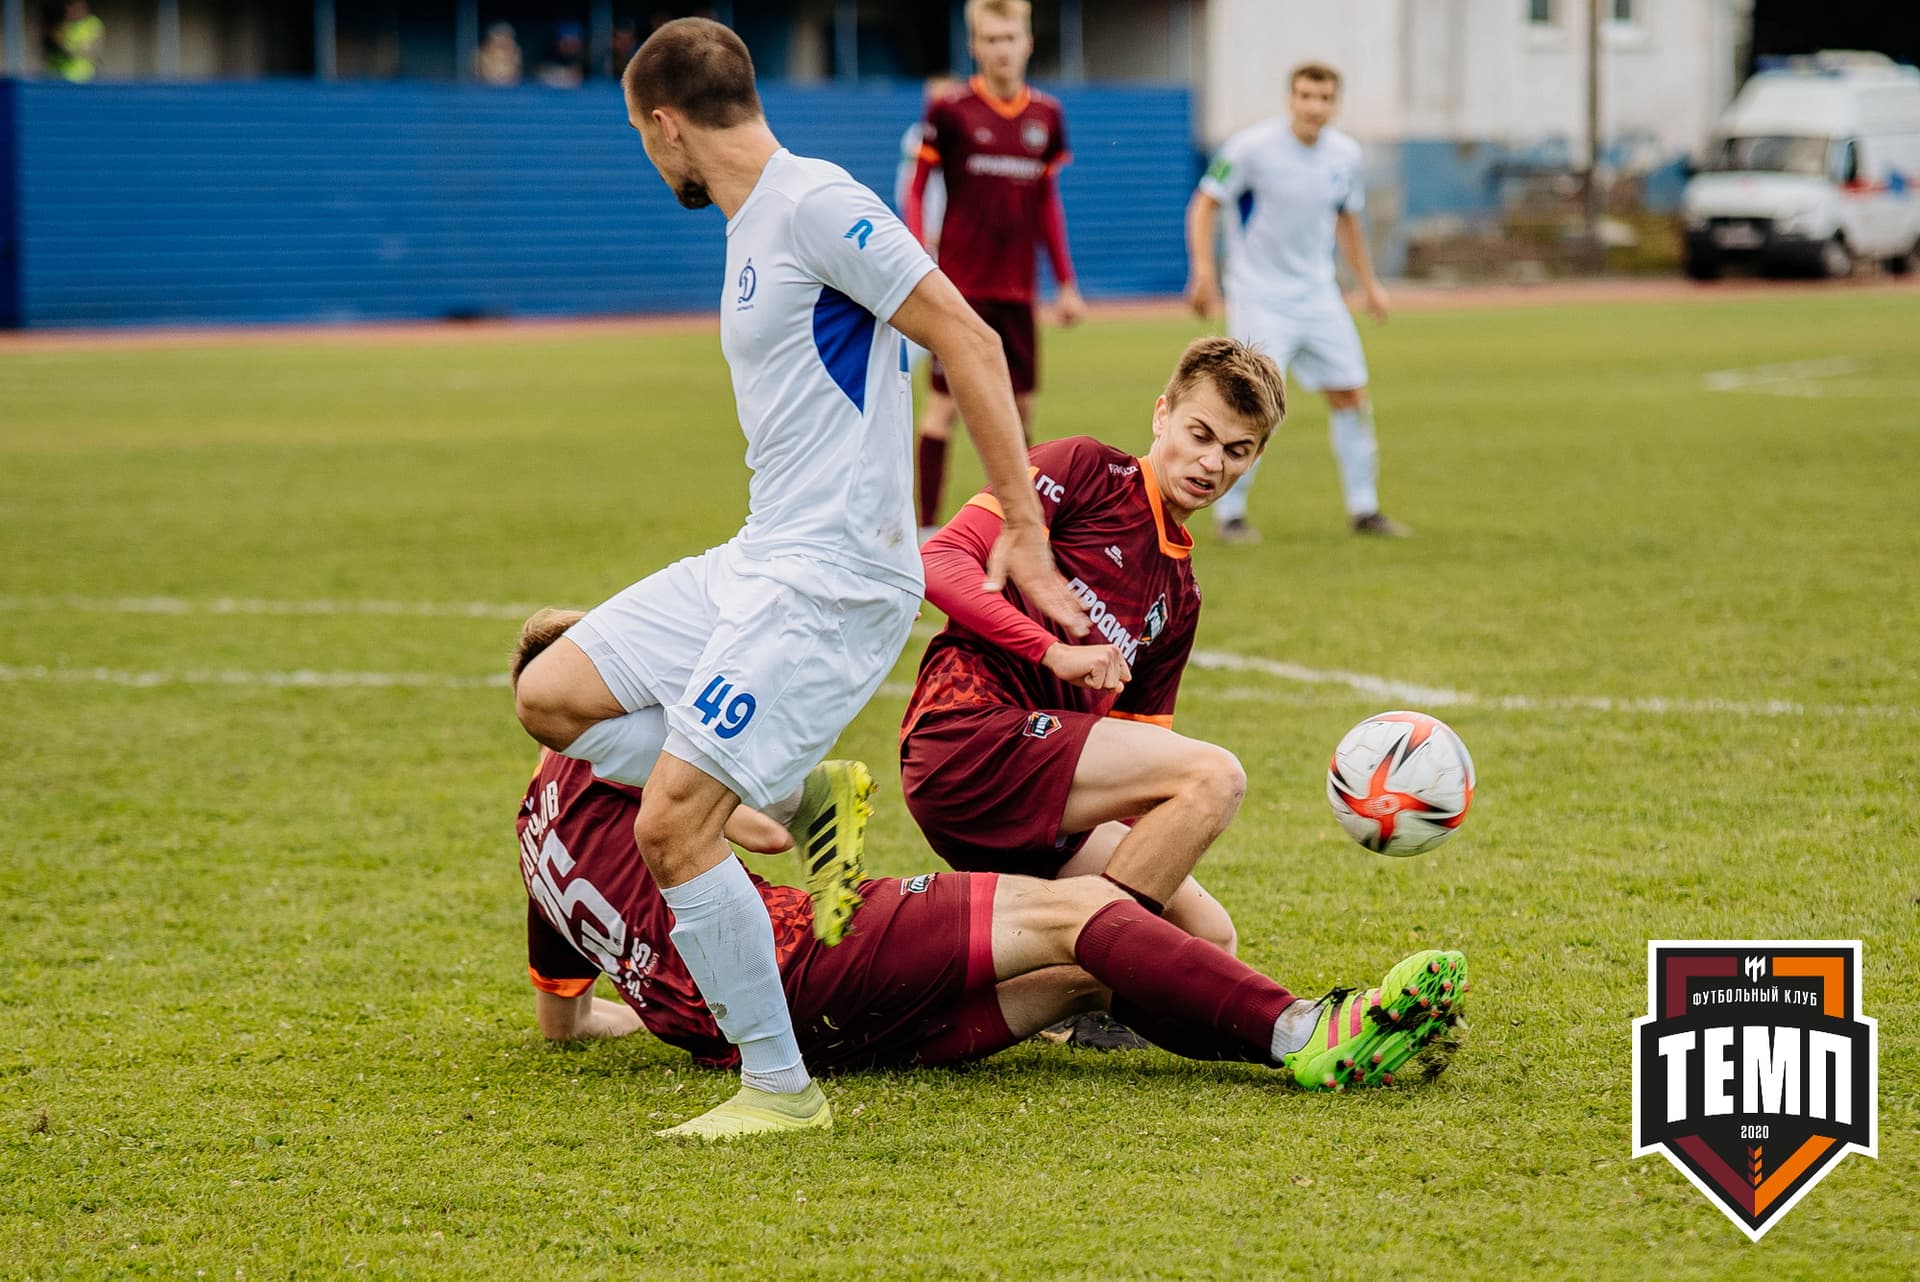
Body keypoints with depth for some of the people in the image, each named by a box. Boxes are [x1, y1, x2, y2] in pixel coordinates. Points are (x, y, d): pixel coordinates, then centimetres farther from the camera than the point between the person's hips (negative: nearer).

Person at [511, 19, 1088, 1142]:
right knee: (552, 695, 8)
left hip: (831, 582, -10)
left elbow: (969, 342, -17)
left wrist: (1024, 532, -18)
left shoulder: (815, 204, -14)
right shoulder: (754, 226, 17)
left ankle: (781, 1089, -3)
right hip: (755, 560, 10)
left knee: (669, 825, -14)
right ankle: (806, 797, 9)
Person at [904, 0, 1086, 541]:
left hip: (1017, 288, 4)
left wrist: (1066, 283, 16)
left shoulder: (1047, 116, 8)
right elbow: (916, 189, -1)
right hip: (961, 286, -4)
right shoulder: (950, 111, -5)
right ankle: (926, 530, -1)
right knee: (946, 403, -5)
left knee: (1021, 404, 6)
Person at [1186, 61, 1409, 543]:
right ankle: (1228, 514, -1)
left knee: (1351, 395, 4)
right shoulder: (1253, 147, -14)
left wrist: (1368, 283, 19)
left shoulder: (1345, 154, 2)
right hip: (1259, 297, -5)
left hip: (1318, 295, 5)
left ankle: (1364, 508, 16)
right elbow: (1205, 205, -8)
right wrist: (1203, 270, -18)